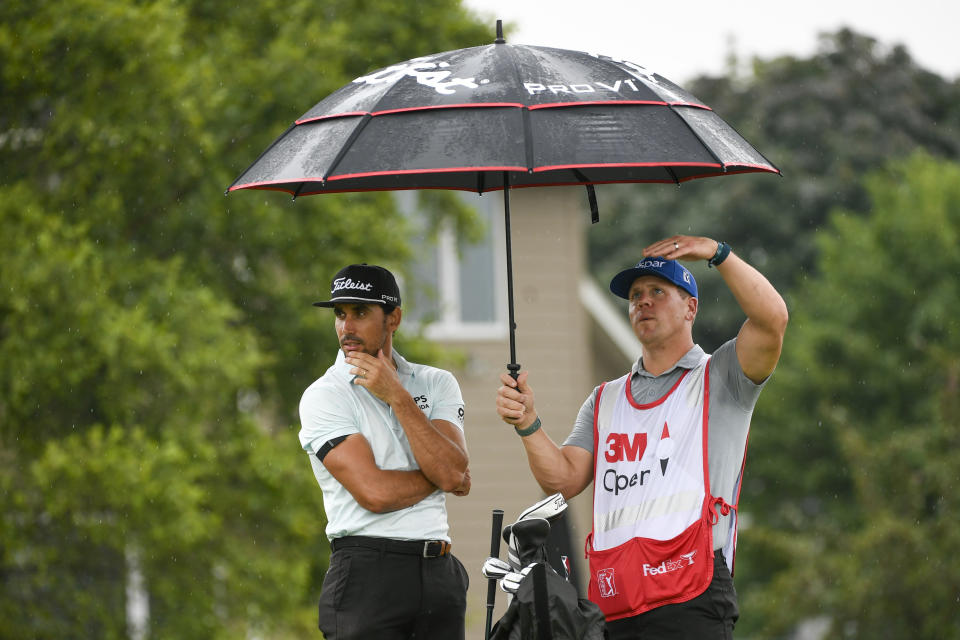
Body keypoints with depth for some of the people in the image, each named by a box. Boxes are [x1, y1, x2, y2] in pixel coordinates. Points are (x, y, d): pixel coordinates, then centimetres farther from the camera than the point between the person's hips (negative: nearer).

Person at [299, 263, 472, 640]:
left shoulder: (437, 384, 11)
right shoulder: (324, 396, -2)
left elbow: (452, 471, -6)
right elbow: (374, 492, -13)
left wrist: (398, 397, -9)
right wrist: (442, 477, 0)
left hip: (439, 575, 4)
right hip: (367, 575, -4)